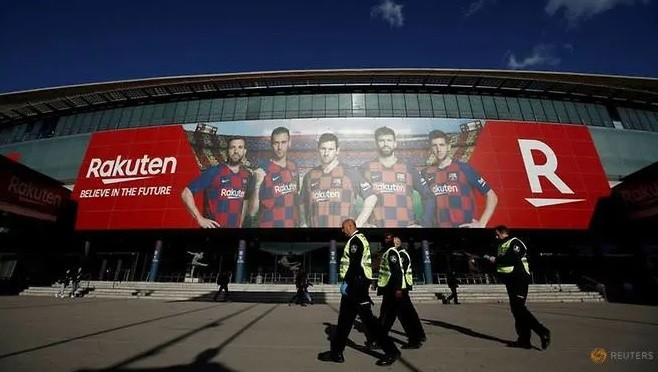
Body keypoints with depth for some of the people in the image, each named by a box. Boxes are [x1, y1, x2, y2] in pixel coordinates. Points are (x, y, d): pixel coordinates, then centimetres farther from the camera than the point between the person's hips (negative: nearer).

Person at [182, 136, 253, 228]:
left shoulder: (247, 176, -1)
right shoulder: (214, 172, -14)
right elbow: (186, 193, -12)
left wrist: (240, 224, 10)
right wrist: (200, 219, -15)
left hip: (235, 226, 4)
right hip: (213, 226, -4)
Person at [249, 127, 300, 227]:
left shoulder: (294, 168, -1)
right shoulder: (262, 170, -13)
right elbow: (252, 212, -15)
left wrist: (298, 222, 7)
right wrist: (257, 184, -26)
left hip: (292, 224, 4)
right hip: (268, 224, -4)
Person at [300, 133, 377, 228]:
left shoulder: (350, 174, -3)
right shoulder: (309, 176, 8)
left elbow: (371, 198, -1)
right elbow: (303, 203, 20)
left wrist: (357, 224, -6)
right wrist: (304, 223, 6)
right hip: (315, 225, 3)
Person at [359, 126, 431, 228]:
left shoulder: (409, 170, 7)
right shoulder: (366, 169, 3)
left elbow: (428, 196, 13)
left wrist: (420, 222, 5)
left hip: (406, 224, 1)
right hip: (376, 225, -1)